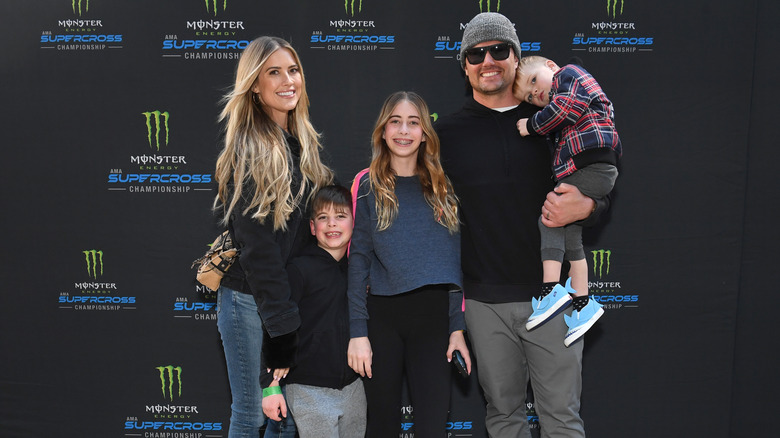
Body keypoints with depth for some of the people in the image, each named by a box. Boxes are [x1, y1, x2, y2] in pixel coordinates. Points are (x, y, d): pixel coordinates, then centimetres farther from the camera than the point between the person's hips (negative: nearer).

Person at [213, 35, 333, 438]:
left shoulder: (303, 143, 8)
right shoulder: (248, 151, -14)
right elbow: (257, 246, -17)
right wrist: (281, 324, -18)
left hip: (294, 295, 6)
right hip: (249, 299, -6)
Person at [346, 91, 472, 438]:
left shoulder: (443, 188, 8)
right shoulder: (367, 186, 2)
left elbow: (454, 261, 7)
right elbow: (358, 260, -2)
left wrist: (457, 327, 1)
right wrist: (358, 332, -8)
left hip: (434, 315, 1)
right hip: (382, 316, -1)